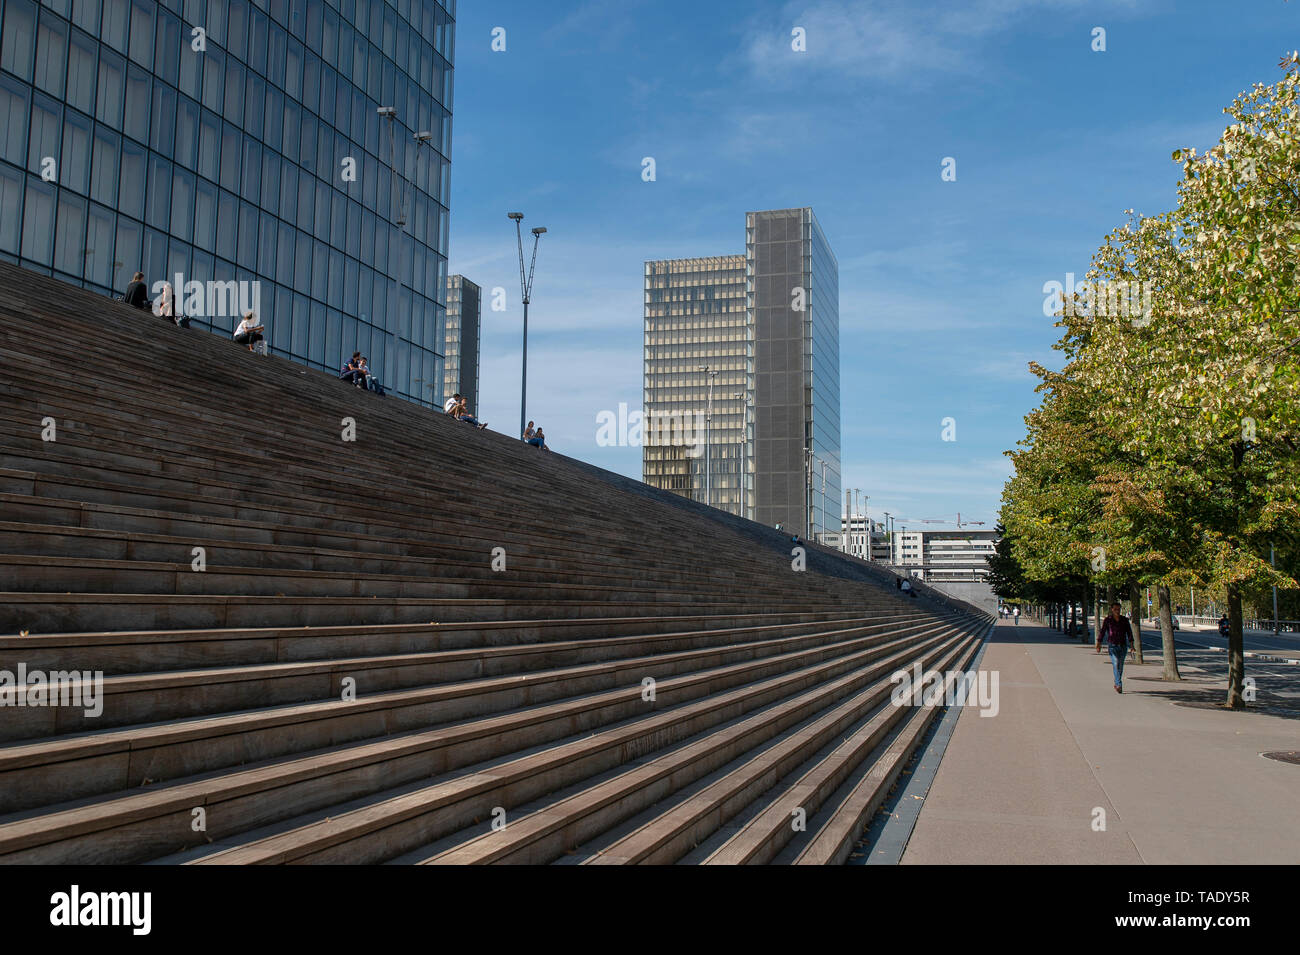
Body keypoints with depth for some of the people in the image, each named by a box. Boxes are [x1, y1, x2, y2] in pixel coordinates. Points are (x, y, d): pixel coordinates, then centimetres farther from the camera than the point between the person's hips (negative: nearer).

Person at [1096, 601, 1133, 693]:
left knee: (1120, 666, 9)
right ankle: (1119, 685, -25)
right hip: (1112, 645, -3)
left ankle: (1116, 684, 26)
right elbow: (1102, 632, -1)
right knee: (1115, 664, -18)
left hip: (1123, 645, 3)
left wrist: (1131, 644, -5)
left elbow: (1129, 632, 4)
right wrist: (1099, 644, -6)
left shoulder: (1124, 620, 5)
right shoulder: (1107, 620, -1)